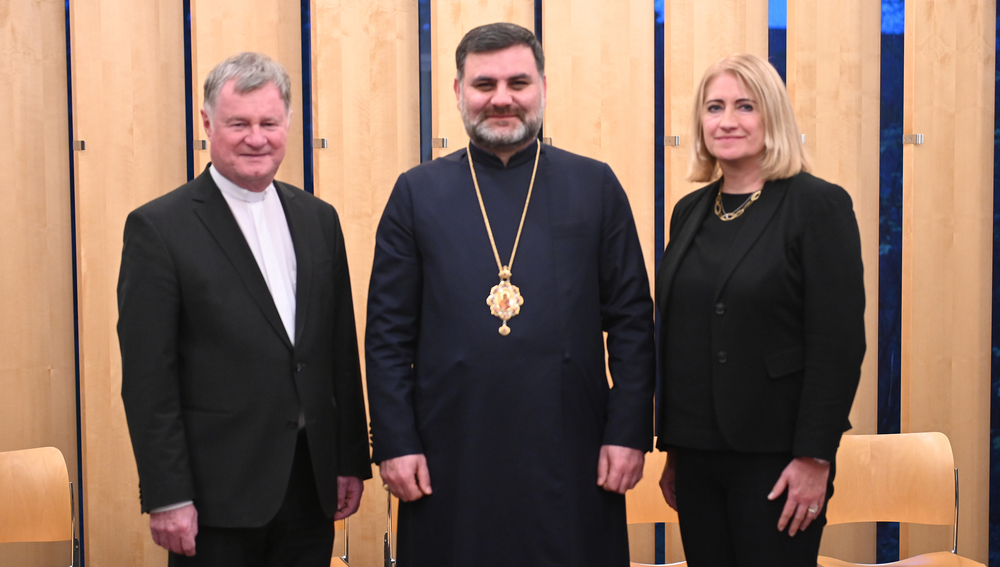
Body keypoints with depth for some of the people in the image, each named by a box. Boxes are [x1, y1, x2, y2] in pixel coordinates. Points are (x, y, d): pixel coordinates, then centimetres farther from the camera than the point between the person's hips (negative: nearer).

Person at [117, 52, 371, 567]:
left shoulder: (318, 219, 9)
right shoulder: (159, 227, -7)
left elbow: (342, 348, 11)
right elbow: (147, 378, -10)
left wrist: (351, 461, 9)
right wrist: (167, 498, -12)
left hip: (311, 483, 5)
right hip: (218, 492, -4)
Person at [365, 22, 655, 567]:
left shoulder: (595, 186, 5)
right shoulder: (417, 193, 5)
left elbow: (632, 321, 3)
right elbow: (388, 332, 4)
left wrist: (629, 434, -3)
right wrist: (395, 443, -2)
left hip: (570, 458, 0)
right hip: (450, 461, 0)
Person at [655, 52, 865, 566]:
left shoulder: (817, 205, -7)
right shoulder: (690, 212, 10)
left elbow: (839, 343, -12)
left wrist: (815, 457, -16)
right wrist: (672, 449, 12)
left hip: (774, 458, -5)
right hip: (696, 453, 5)